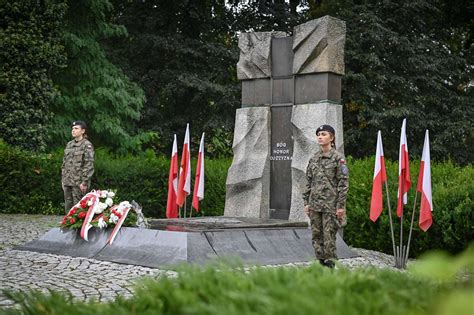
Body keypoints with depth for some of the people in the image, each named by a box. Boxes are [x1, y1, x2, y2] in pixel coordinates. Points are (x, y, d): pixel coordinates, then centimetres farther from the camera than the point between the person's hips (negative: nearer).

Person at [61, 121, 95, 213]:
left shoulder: (87, 145, -7)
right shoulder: (69, 144, 14)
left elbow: (89, 165, -12)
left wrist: (84, 182, -17)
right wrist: (63, 180, 15)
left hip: (79, 182, -7)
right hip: (68, 181, 7)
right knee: (68, 207, 10)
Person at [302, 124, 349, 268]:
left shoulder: (338, 158, -5)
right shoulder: (313, 158, 11)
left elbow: (343, 183, -8)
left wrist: (340, 205, -12)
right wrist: (306, 202, 9)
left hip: (330, 204, -5)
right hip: (314, 204, 6)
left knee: (329, 236, -4)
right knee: (316, 236, 8)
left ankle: (329, 264, 4)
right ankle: (320, 262, 17)